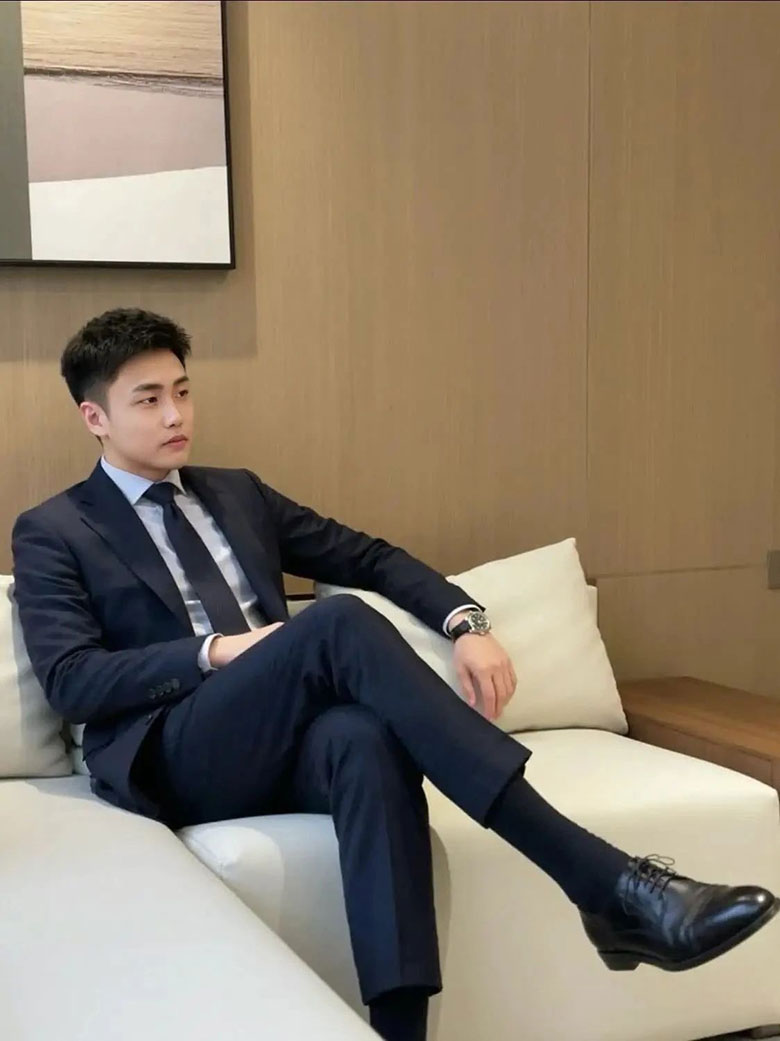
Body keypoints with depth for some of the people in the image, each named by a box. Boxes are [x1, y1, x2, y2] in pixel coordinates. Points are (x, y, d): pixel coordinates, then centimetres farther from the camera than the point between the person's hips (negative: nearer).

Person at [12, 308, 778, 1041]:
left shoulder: (238, 493, 23)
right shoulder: (52, 533, 9)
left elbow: (368, 557, 20)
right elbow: (68, 681, -5)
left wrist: (465, 622, 1)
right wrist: (216, 649, -16)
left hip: (281, 744, 4)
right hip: (174, 760, -4)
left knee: (364, 741, -36)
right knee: (340, 621, -32)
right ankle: (611, 885, -39)